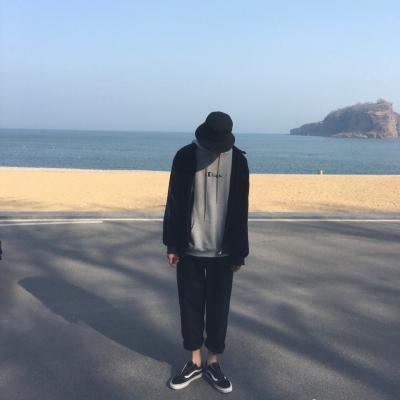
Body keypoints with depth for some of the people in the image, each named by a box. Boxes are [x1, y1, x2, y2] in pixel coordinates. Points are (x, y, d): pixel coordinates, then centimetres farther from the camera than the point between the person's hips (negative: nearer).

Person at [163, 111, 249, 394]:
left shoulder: (238, 161, -3)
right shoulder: (185, 156, -4)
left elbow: (240, 211, 0)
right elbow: (174, 203, 0)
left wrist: (239, 253, 0)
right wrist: (172, 244, -2)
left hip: (222, 251, 0)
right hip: (189, 247, 1)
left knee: (218, 307, 7)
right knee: (191, 305, 9)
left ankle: (213, 363, 23)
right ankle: (195, 362, 24)